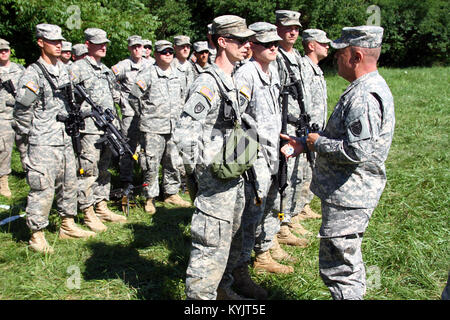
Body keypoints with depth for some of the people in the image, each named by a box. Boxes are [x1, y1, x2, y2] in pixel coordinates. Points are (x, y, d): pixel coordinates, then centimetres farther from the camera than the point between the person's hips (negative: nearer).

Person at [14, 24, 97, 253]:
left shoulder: (64, 70, 13)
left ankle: (68, 226, 29)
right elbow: (21, 110, -11)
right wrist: (31, 134, -7)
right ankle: (37, 236, 6)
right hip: (43, 143, -8)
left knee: (69, 184, 14)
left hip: (65, 139, 8)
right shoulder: (33, 74, -11)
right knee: (43, 189, -6)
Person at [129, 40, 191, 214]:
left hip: (173, 127, 6)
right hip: (152, 128, -6)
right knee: (151, 164, -2)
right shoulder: (147, 75, -6)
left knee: (174, 162, 11)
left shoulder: (176, 75, 13)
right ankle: (150, 198, 9)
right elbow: (134, 97, -3)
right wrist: (146, 114, 1)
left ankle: (171, 193, 26)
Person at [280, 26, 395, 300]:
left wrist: (317, 142, -15)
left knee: (337, 266, -2)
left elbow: (356, 151, -30)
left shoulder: (364, 96, -23)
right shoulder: (369, 88, 12)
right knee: (348, 260, 25)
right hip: (350, 192, 11)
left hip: (348, 194, -11)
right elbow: (343, 137, 19)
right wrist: (306, 144, 8)